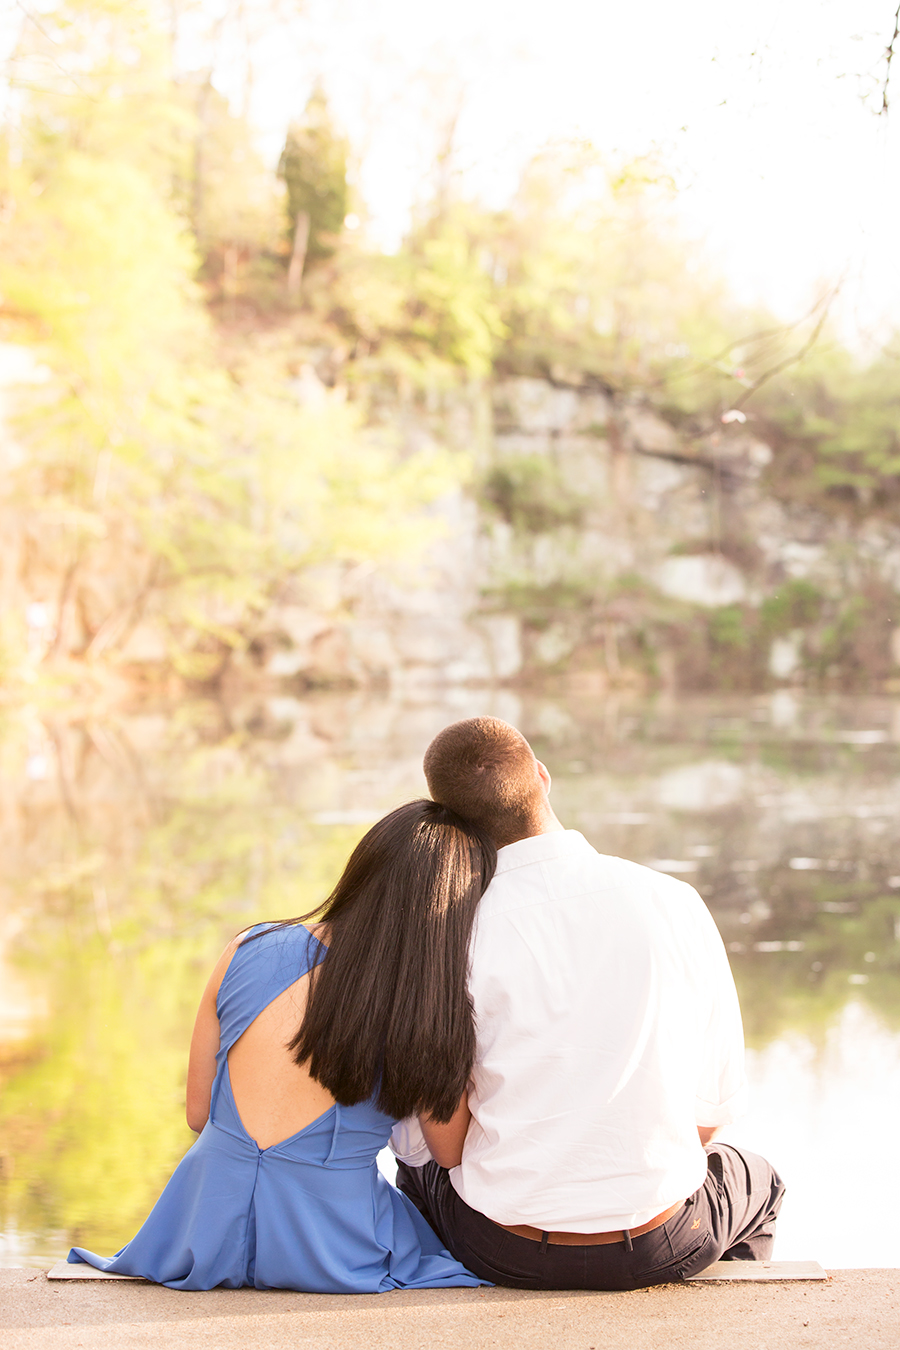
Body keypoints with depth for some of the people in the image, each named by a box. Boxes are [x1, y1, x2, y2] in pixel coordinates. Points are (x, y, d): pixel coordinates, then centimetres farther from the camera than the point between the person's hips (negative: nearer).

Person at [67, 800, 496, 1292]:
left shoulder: (246, 951, -3)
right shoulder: (429, 1007, -13)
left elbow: (198, 1112, 7)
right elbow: (452, 1153, 2)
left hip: (208, 1232, 4)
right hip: (332, 1252, -4)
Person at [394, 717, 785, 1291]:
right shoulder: (676, 903, -10)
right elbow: (715, 1109, -2)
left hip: (503, 1253, -1)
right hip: (659, 1249, 1)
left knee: (415, 1155, 35)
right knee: (755, 1181, 36)